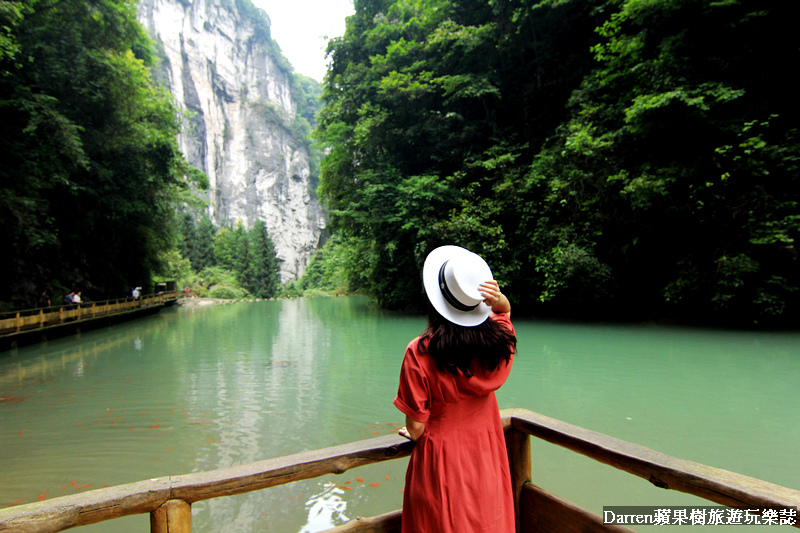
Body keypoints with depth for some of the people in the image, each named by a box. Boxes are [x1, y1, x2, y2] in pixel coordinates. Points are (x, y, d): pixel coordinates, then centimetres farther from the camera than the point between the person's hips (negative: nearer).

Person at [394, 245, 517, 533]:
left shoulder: (420, 353, -28)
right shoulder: (501, 339, -15)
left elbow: (416, 426, -18)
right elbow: (506, 310, 10)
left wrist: (411, 433, 5)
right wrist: (499, 300, -13)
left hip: (441, 466, -4)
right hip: (487, 458, 4)